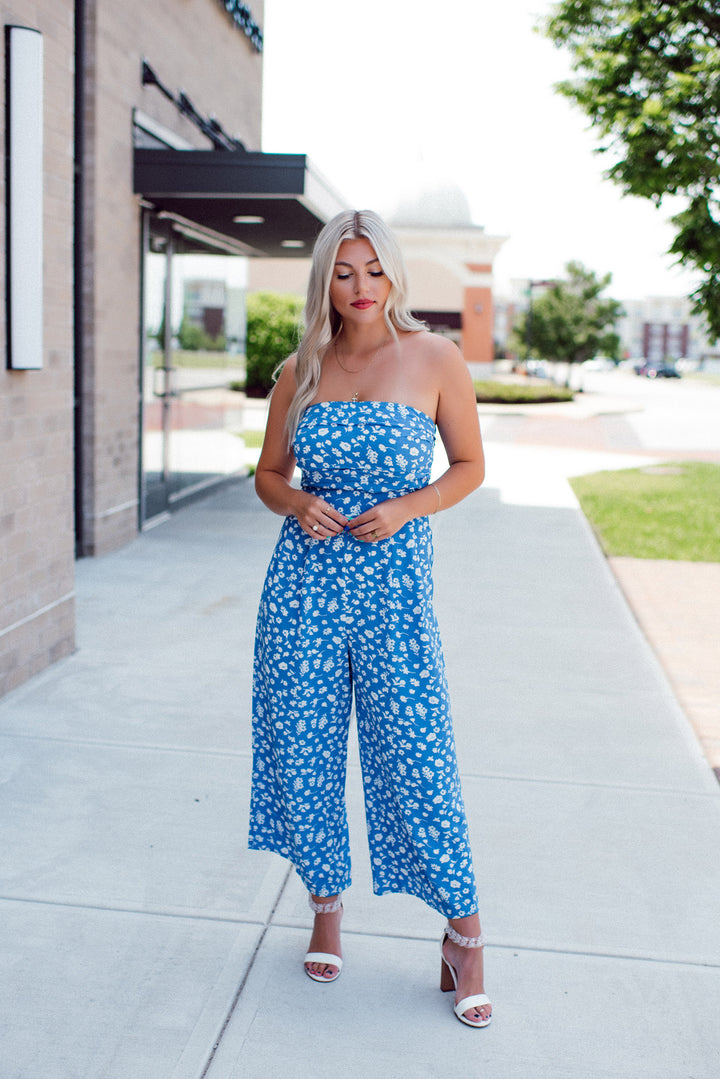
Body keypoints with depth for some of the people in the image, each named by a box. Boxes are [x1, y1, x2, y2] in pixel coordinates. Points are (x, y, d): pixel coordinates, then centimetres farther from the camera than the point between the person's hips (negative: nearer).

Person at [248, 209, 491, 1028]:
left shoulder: (435, 359, -1)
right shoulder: (299, 372, 6)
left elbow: (470, 465, 5)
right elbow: (267, 474, 14)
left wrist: (407, 507, -11)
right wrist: (297, 504, -8)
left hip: (395, 581, -3)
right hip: (304, 581, 3)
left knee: (416, 758, -2)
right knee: (303, 752, 9)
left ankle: (463, 934, 17)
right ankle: (326, 906, 31)